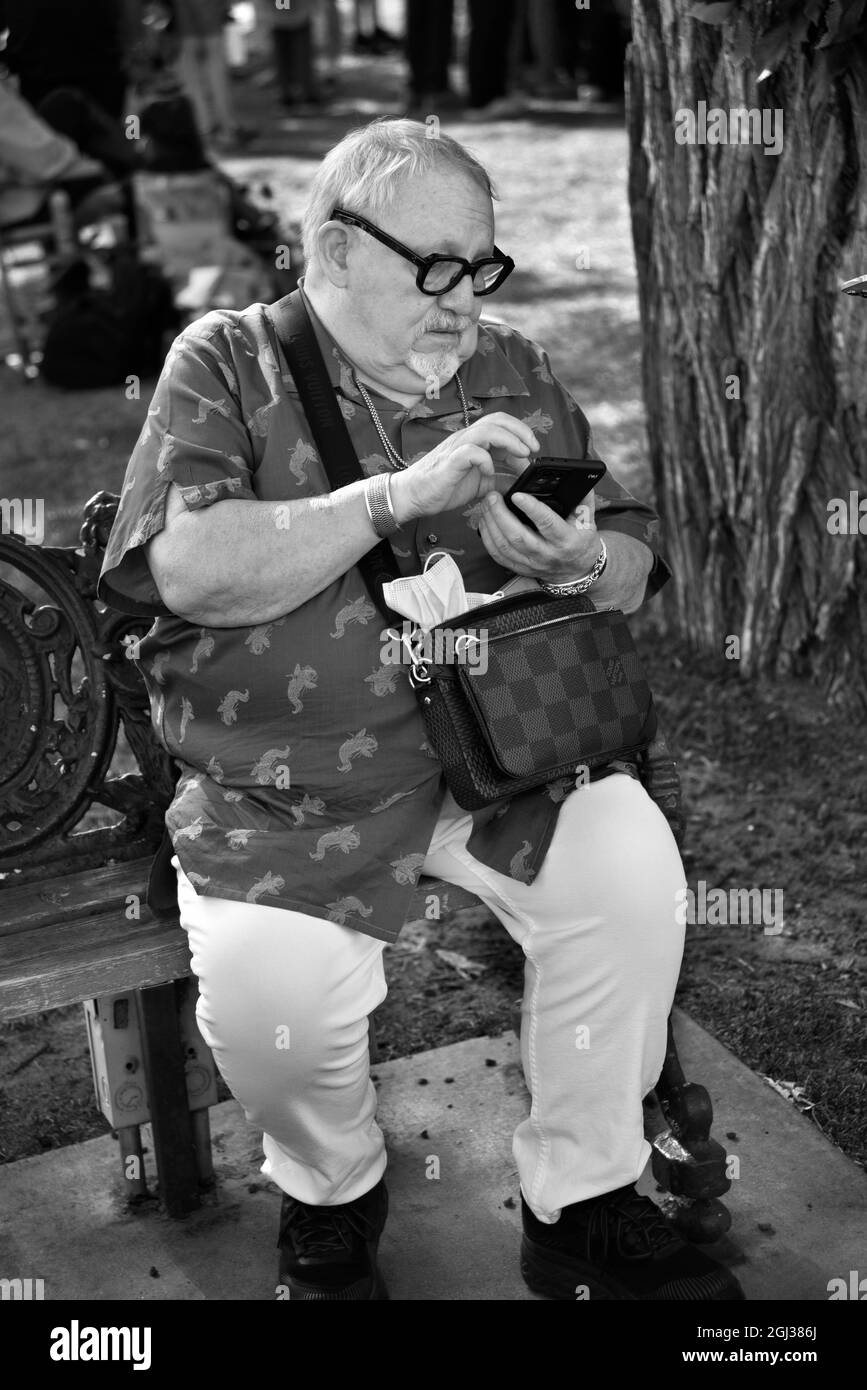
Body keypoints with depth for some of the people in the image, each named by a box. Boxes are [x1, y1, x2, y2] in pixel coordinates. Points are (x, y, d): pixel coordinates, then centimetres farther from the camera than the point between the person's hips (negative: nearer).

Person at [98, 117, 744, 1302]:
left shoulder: (513, 372, 11)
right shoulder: (228, 364, -1)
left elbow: (635, 560, 11)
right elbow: (186, 569, -18)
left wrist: (584, 563, -14)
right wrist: (405, 494, -22)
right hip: (287, 790, -3)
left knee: (632, 868, -21)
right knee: (266, 992, -25)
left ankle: (585, 1204, 2)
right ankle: (331, 1189, 12)